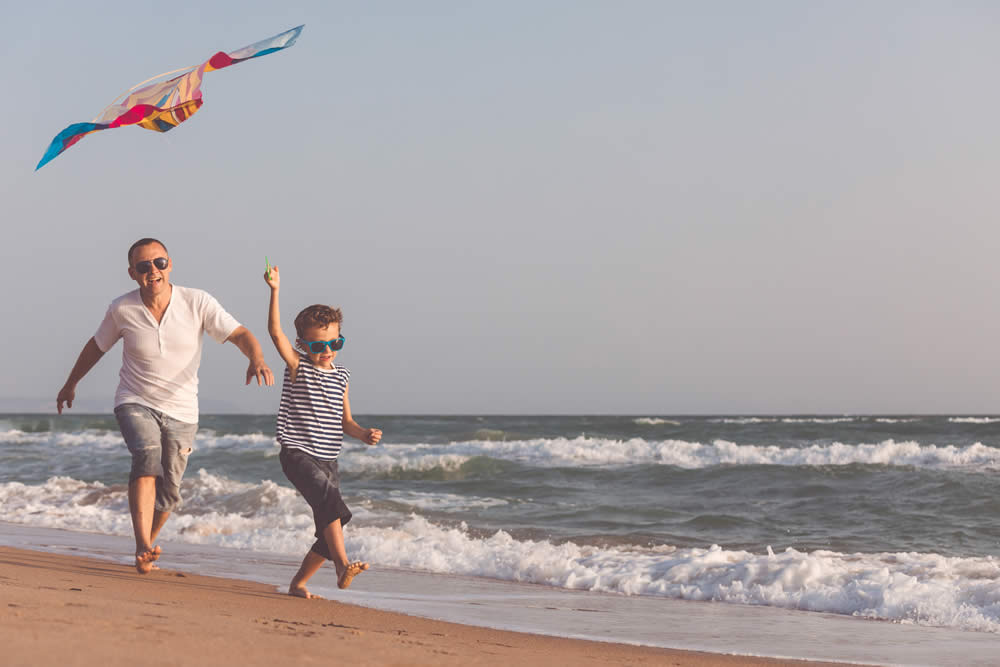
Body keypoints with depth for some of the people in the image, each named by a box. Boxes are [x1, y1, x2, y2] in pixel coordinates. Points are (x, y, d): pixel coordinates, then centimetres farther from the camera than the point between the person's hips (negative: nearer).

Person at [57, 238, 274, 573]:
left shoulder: (197, 302, -13)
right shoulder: (122, 309, -9)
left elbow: (240, 334, -16)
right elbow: (97, 345, 9)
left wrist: (256, 359, -38)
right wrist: (71, 383, 22)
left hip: (181, 411, 2)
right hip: (135, 403, -2)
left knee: (168, 493, 7)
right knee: (148, 458, -31)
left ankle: (145, 549, 33)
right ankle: (144, 546, -39)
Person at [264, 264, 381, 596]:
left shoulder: (340, 376, 12)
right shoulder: (298, 366, -2)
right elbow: (276, 332, -17)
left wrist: (364, 433, -3)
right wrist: (274, 292, -25)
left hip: (327, 458, 6)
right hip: (298, 454, -6)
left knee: (329, 527, 5)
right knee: (329, 497, -30)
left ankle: (299, 582, 21)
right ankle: (342, 566, -39)